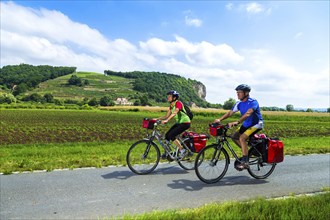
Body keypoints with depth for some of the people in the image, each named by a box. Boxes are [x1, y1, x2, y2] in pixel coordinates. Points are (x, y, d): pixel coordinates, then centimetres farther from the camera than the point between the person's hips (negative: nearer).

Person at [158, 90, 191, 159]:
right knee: (167, 135, -1)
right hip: (179, 122, 9)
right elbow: (167, 116, 7)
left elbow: (174, 113, -35)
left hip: (185, 123, -9)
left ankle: (183, 151, -6)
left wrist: (166, 120, -48)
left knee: (171, 135, -19)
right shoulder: (171, 105, 8)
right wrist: (157, 119, -6)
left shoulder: (178, 103, -18)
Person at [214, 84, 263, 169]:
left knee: (242, 138, -24)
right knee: (234, 137, -2)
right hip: (246, 124, 8)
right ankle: (246, 151, 18)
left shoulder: (253, 102, -23)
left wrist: (237, 122, -52)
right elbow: (230, 112, -5)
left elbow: (248, 113, -39)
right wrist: (220, 119, -21)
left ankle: (244, 162, -16)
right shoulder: (239, 103, -1)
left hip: (256, 124, -8)